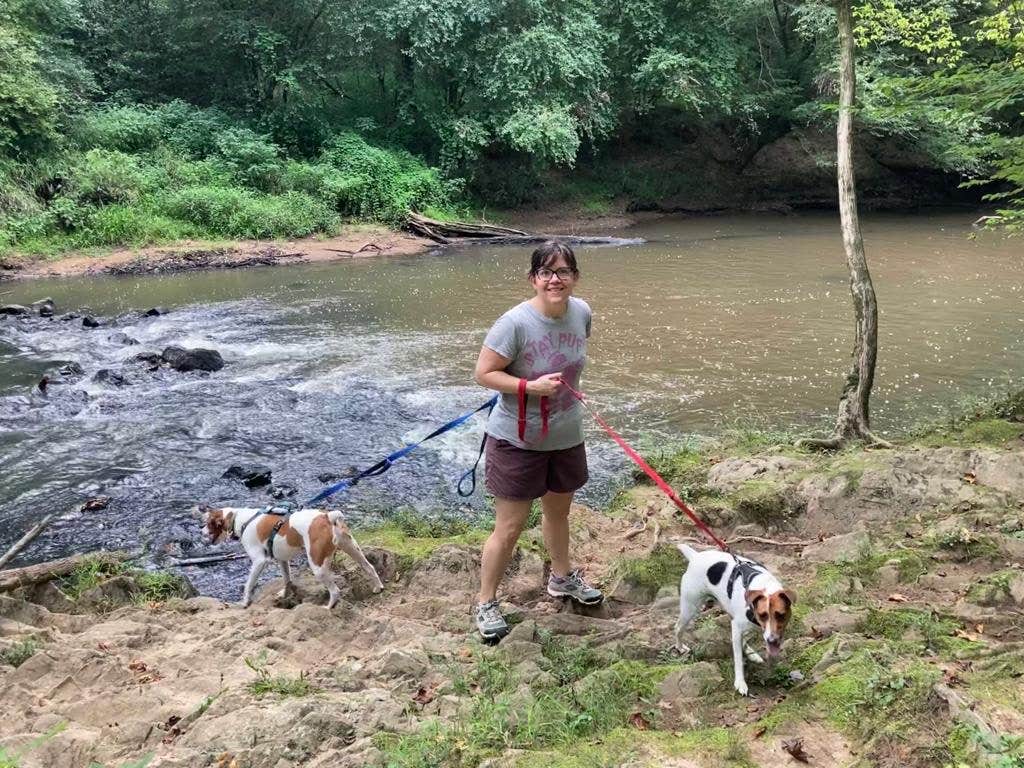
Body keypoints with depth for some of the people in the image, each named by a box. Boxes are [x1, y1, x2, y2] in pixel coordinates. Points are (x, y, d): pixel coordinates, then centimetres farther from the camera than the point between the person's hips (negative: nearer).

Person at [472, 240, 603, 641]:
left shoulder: (582, 313, -6)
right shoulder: (515, 323, -25)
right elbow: (483, 373, -19)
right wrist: (530, 387, -29)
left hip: (566, 437, 6)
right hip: (518, 440, -6)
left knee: (558, 510, 26)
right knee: (510, 526, 1)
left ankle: (562, 577, 50)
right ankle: (486, 602, 21)